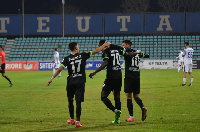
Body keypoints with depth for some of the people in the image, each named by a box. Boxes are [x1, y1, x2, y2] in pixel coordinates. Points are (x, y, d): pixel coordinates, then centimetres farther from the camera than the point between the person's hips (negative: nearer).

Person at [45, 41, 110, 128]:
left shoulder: (67, 59, -3)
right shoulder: (82, 56, -4)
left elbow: (59, 69, -9)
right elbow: (95, 51, 4)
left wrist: (51, 79, -5)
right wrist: (105, 45, 17)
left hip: (70, 83, 1)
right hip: (80, 82, -1)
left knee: (70, 100, 19)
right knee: (78, 102, -2)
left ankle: (72, 119, 29)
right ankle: (77, 121, -7)